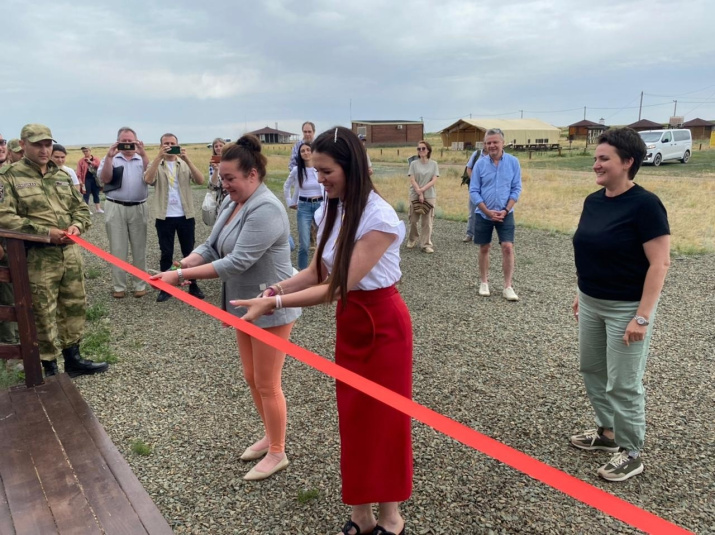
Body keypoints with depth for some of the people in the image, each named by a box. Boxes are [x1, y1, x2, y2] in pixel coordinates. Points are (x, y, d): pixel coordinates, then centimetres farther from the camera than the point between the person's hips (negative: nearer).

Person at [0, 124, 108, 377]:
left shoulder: (62, 176, 13)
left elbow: (81, 207, 18)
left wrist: (77, 225, -4)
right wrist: (44, 232, -19)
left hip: (70, 253, 6)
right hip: (37, 258, -6)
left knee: (75, 306, 14)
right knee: (44, 314, 3)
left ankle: (73, 359, 30)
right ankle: (49, 369, 17)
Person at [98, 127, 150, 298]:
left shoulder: (143, 159, 10)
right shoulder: (110, 158, 8)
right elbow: (105, 179, -8)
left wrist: (143, 155, -18)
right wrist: (109, 156, -15)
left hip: (138, 208, 1)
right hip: (115, 209, 0)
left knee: (139, 248, 5)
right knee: (117, 249, 3)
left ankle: (140, 284, 14)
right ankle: (119, 286, 10)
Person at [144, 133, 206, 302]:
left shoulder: (185, 165, 5)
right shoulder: (156, 166, 4)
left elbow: (200, 180, -12)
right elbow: (148, 180, -18)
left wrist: (186, 159, -21)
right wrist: (159, 157, -25)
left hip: (186, 216, 1)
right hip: (164, 217, -1)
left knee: (189, 252, 8)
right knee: (166, 254, 6)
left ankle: (193, 285, 19)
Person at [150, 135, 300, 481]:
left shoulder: (266, 209, -24)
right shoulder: (231, 203, 5)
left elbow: (237, 262, -29)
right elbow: (211, 247, 6)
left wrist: (181, 276, -26)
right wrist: (179, 265, -12)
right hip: (245, 305, 9)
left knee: (267, 384, 5)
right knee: (252, 379, 20)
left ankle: (277, 453, 24)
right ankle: (270, 436, 40)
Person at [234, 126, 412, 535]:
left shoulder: (380, 218, -24)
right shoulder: (332, 212, 1)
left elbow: (338, 286, -27)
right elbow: (317, 272, 4)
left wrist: (275, 304, -28)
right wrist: (276, 291, -12)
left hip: (382, 325, -7)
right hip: (349, 324, 7)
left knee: (383, 419, 7)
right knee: (354, 417, 14)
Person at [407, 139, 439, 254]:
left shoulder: (434, 164, 2)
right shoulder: (414, 163, 1)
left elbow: (434, 180, -5)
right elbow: (412, 180, -6)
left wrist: (422, 190, -16)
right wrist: (419, 193, -15)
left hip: (429, 196, 0)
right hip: (415, 195, 0)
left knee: (427, 221, -1)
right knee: (413, 220, 7)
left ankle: (426, 244, 4)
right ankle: (412, 239, 28)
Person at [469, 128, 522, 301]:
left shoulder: (513, 162, -3)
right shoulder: (480, 164, -4)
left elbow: (516, 189, -1)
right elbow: (473, 191, -5)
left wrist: (505, 210, -12)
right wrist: (488, 212, -13)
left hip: (505, 214, 0)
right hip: (483, 215, 1)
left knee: (508, 247, -8)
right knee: (484, 248, 10)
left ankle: (508, 287, 2)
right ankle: (484, 283, 25)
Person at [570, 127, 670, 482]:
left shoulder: (644, 205, -18)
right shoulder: (593, 201, 4)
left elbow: (660, 263, -19)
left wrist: (642, 317, -22)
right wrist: (581, 293, 15)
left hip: (626, 309, -7)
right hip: (591, 304, 8)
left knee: (624, 384, 3)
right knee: (592, 370, 18)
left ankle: (631, 454, 22)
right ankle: (607, 433, 37)